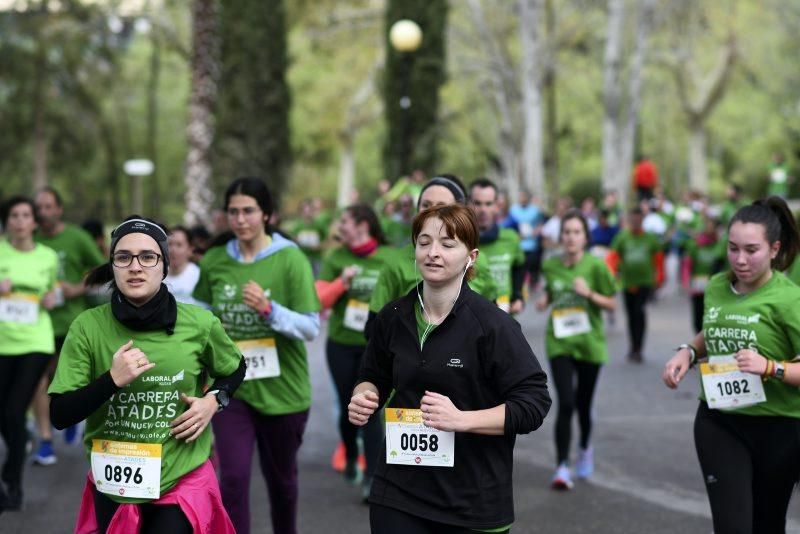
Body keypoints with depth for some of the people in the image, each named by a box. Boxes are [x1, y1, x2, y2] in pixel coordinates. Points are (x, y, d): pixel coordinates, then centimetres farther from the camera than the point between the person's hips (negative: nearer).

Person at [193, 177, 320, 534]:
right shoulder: (214, 261, -2)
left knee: (280, 478, 18)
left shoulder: (290, 259, -11)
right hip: (231, 387, 1)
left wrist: (269, 309, -28)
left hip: (282, 388, -1)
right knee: (233, 478, -8)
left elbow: (311, 328, -14)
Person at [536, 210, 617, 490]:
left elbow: (612, 304, -2)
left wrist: (589, 293, -18)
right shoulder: (550, 265, 0)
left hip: (589, 342, 0)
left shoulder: (596, 266, -8)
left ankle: (585, 449, 43)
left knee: (583, 404, 13)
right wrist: (544, 301, -2)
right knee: (565, 404, -13)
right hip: (559, 342, 0)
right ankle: (562, 467, -7)